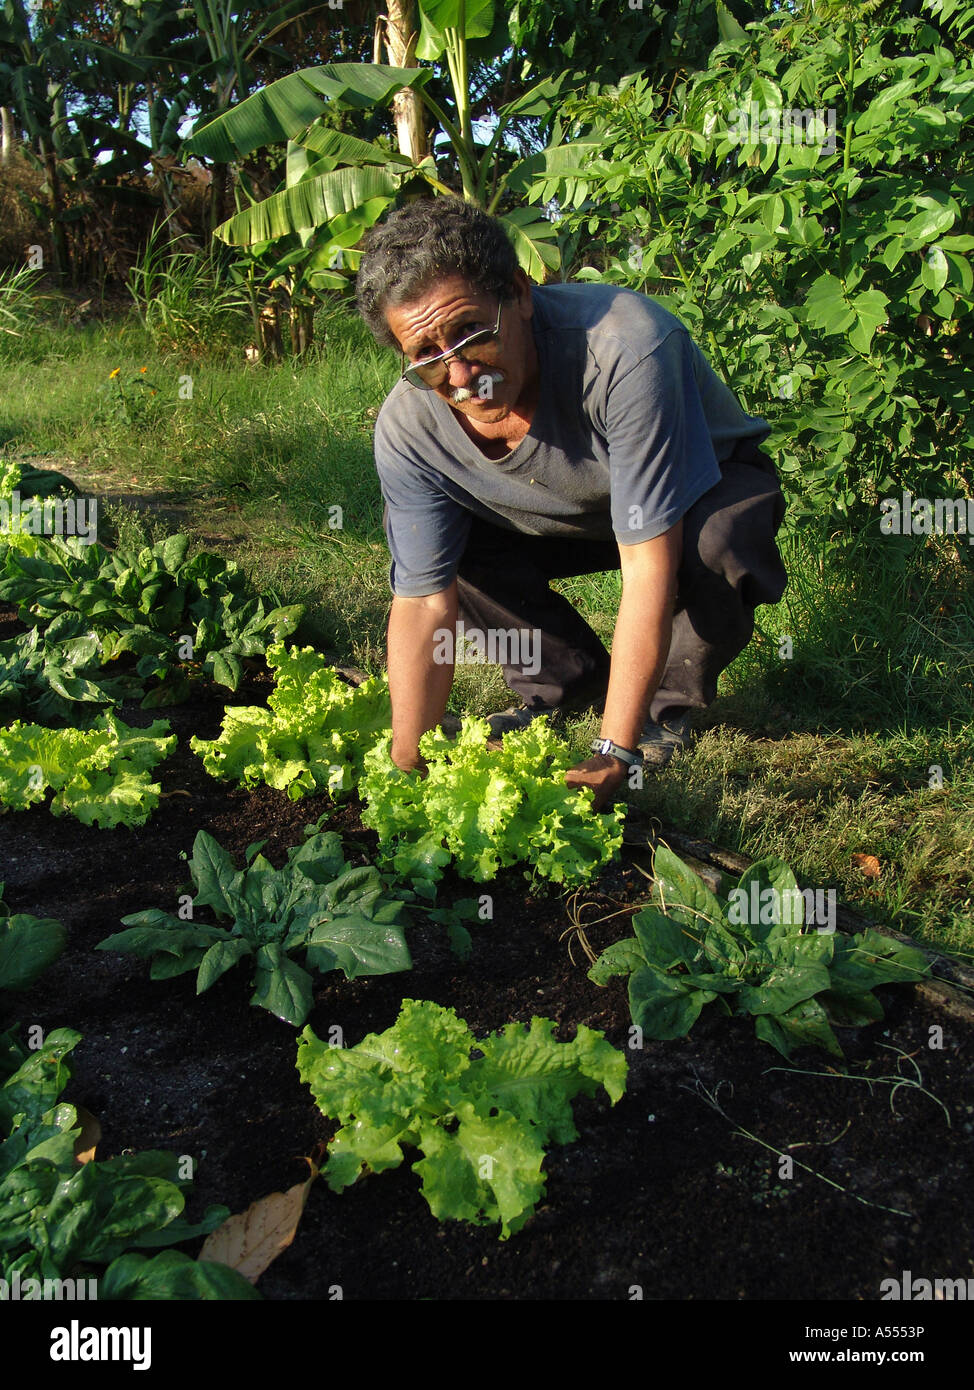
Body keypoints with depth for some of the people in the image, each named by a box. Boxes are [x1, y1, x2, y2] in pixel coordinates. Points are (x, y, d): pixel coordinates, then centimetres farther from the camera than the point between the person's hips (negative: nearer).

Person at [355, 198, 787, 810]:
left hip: (713, 482, -4)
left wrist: (614, 753, -38)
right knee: (442, 544, -17)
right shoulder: (407, 428, -25)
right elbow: (423, 604, -21)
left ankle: (672, 699, -5)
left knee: (714, 548, -38)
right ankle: (565, 683, 6)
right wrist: (409, 767, -25)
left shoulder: (624, 348, -40)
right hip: (572, 515, 4)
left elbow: (650, 567, -39)